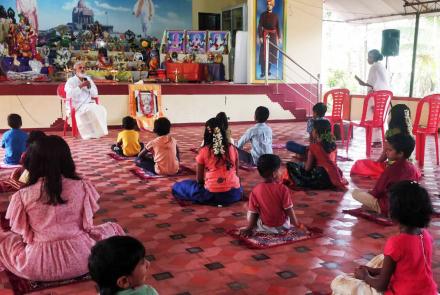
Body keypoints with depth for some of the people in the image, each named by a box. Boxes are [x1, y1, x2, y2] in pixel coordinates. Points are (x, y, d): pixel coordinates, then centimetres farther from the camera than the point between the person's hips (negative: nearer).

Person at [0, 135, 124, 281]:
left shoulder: (23, 196, -10)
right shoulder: (82, 187, -9)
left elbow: (20, 231, 1)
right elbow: (87, 223, 1)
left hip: (37, 264, 1)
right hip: (80, 257, -1)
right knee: (113, 228, 23)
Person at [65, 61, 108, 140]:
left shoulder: (88, 79, 13)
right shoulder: (70, 81, -3)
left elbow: (95, 94, 10)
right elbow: (69, 95, -20)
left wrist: (89, 86, -8)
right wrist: (81, 86, -21)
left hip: (88, 104, 5)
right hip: (75, 106, -5)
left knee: (101, 109, -23)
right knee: (91, 110, -33)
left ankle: (98, 131, -19)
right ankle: (91, 133, -26)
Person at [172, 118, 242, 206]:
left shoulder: (204, 151, -3)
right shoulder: (232, 149, 4)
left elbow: (199, 180, 1)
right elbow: (236, 174, 11)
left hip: (212, 194, -4)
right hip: (234, 193, 4)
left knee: (177, 187, 12)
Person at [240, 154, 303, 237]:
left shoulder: (255, 190, -14)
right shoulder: (283, 189, -18)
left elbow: (252, 212, -9)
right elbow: (289, 210, -13)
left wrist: (248, 229, 1)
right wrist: (297, 225, -1)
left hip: (264, 228, 0)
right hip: (283, 226, 0)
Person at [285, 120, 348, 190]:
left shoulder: (313, 147, -9)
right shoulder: (333, 144, 6)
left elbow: (307, 168, -6)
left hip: (321, 179, -6)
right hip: (334, 178, 7)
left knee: (290, 165, -3)